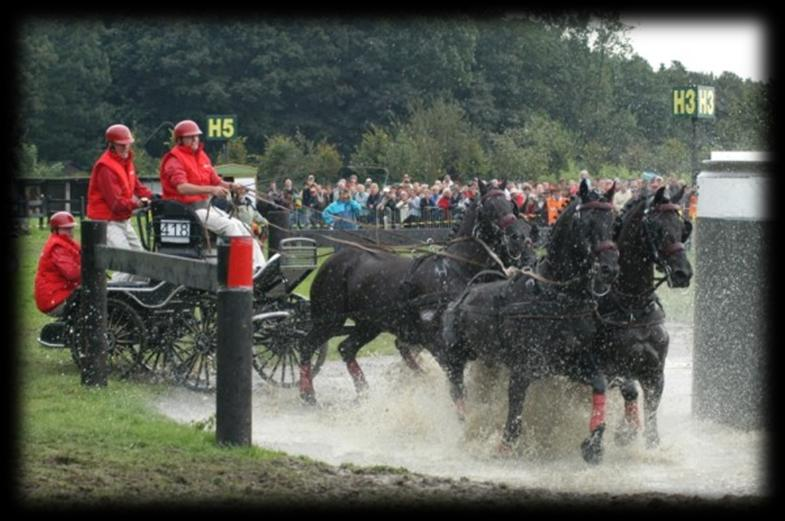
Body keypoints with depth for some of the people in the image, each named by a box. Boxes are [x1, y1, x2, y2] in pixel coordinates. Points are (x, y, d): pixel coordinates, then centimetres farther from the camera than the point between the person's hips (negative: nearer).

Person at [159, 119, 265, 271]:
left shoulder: (202, 156, 17)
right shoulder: (174, 160, -11)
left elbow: (215, 181, 16)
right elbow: (182, 187, -27)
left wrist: (232, 186, -6)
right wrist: (211, 190, -38)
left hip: (206, 205, 8)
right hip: (187, 209, -8)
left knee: (240, 226, -4)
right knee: (229, 226, -22)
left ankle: (258, 265, -8)